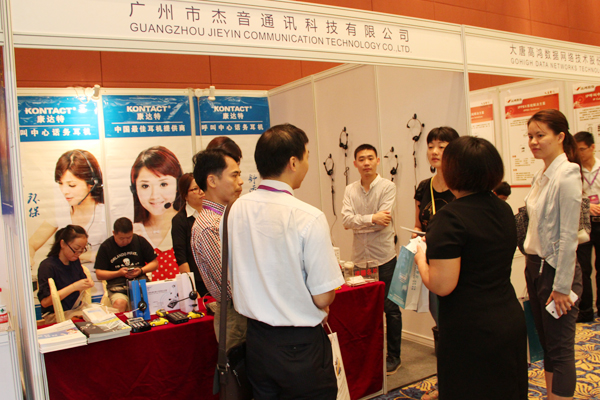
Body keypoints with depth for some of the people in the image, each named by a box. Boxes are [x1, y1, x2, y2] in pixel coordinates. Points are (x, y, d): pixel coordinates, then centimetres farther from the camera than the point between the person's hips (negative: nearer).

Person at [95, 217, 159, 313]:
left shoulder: (140, 241, 9)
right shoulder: (105, 247, 6)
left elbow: (154, 263, 14)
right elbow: (99, 274, 6)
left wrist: (141, 271, -5)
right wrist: (119, 273, -8)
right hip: (117, 284, -1)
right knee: (120, 303, -34)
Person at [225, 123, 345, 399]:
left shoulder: (236, 209, -4)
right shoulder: (309, 218, -21)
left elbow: (233, 279, 6)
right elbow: (323, 297, -18)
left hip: (255, 340, 6)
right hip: (300, 344, -5)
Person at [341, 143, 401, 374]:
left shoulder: (388, 187, -6)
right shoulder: (350, 190, 5)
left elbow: (383, 221, -16)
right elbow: (346, 220, -9)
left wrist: (358, 223, -10)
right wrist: (372, 218, -19)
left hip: (384, 257, -3)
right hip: (360, 258, 3)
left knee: (390, 308, 6)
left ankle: (393, 356, 21)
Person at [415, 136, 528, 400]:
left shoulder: (451, 218, -21)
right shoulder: (503, 210, 5)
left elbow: (442, 285, -24)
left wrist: (420, 259, -5)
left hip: (471, 333, -8)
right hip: (511, 321, 8)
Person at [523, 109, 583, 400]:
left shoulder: (566, 175, -15)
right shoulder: (541, 176, 9)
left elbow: (568, 237, -18)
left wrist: (561, 287, -17)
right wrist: (532, 268, 13)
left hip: (556, 269, -8)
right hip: (535, 265, 8)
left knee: (560, 349, 2)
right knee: (546, 343, 16)